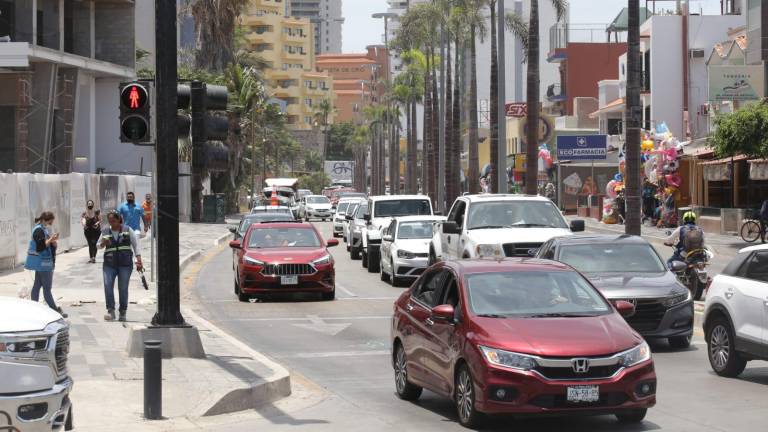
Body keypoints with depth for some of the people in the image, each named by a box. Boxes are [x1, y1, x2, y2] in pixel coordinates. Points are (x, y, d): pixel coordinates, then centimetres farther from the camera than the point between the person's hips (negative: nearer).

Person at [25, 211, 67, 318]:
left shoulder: (45, 230, 16)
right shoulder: (38, 230, -14)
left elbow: (53, 245, 16)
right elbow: (40, 247, -22)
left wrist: (54, 241, -5)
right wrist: (51, 239, -20)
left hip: (43, 263, 10)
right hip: (42, 263, -10)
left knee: (37, 285, 11)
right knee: (47, 287, -8)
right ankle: (55, 310, -9)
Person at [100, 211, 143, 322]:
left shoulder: (127, 230, 4)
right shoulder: (105, 231, 9)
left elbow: (136, 245, 4)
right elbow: (98, 245, 21)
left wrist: (139, 261, -5)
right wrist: (103, 244, -4)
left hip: (125, 264, -2)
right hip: (109, 263, 2)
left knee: (123, 288, -1)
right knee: (108, 285, -15)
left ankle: (122, 313, 11)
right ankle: (111, 311, -14)